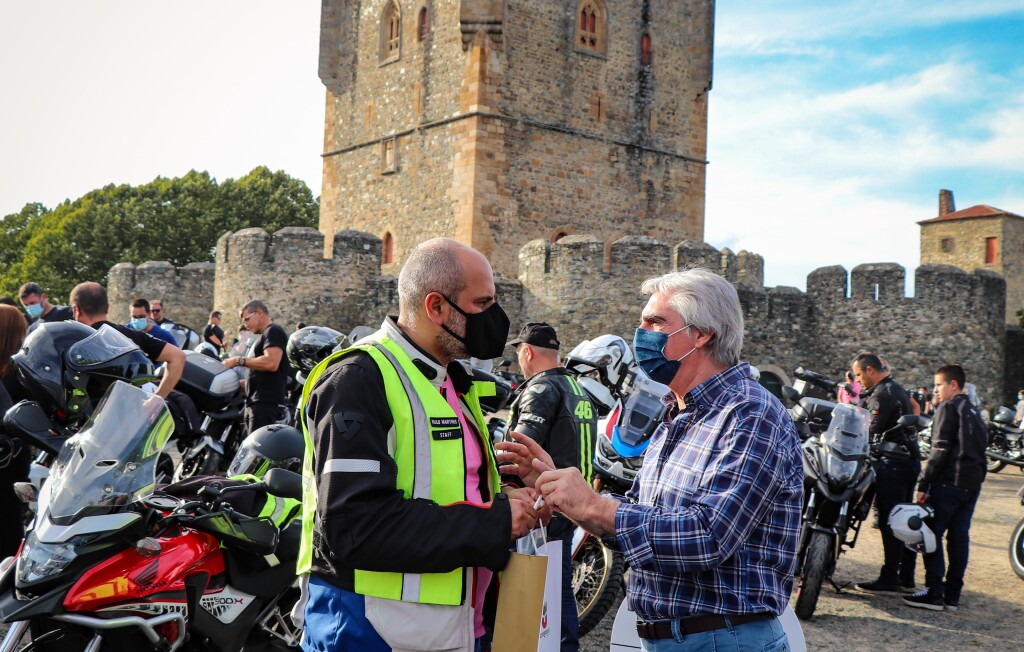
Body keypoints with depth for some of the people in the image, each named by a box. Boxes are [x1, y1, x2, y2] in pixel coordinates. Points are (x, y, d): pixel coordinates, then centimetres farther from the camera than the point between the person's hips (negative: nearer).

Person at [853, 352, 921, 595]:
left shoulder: (882, 394, -13)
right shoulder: (897, 389, 18)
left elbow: (870, 429, -17)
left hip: (892, 463, -10)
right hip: (910, 459, 10)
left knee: (889, 522, -6)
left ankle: (889, 579, -3)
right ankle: (906, 579, 18)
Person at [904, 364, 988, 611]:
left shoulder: (948, 408, -7)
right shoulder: (973, 411, 19)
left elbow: (940, 449, -14)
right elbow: (981, 445, 19)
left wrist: (923, 483, -14)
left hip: (948, 482, -8)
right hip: (973, 483, 8)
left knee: (932, 535, -4)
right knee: (959, 538, 9)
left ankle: (934, 593, -7)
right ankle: (953, 595, 11)